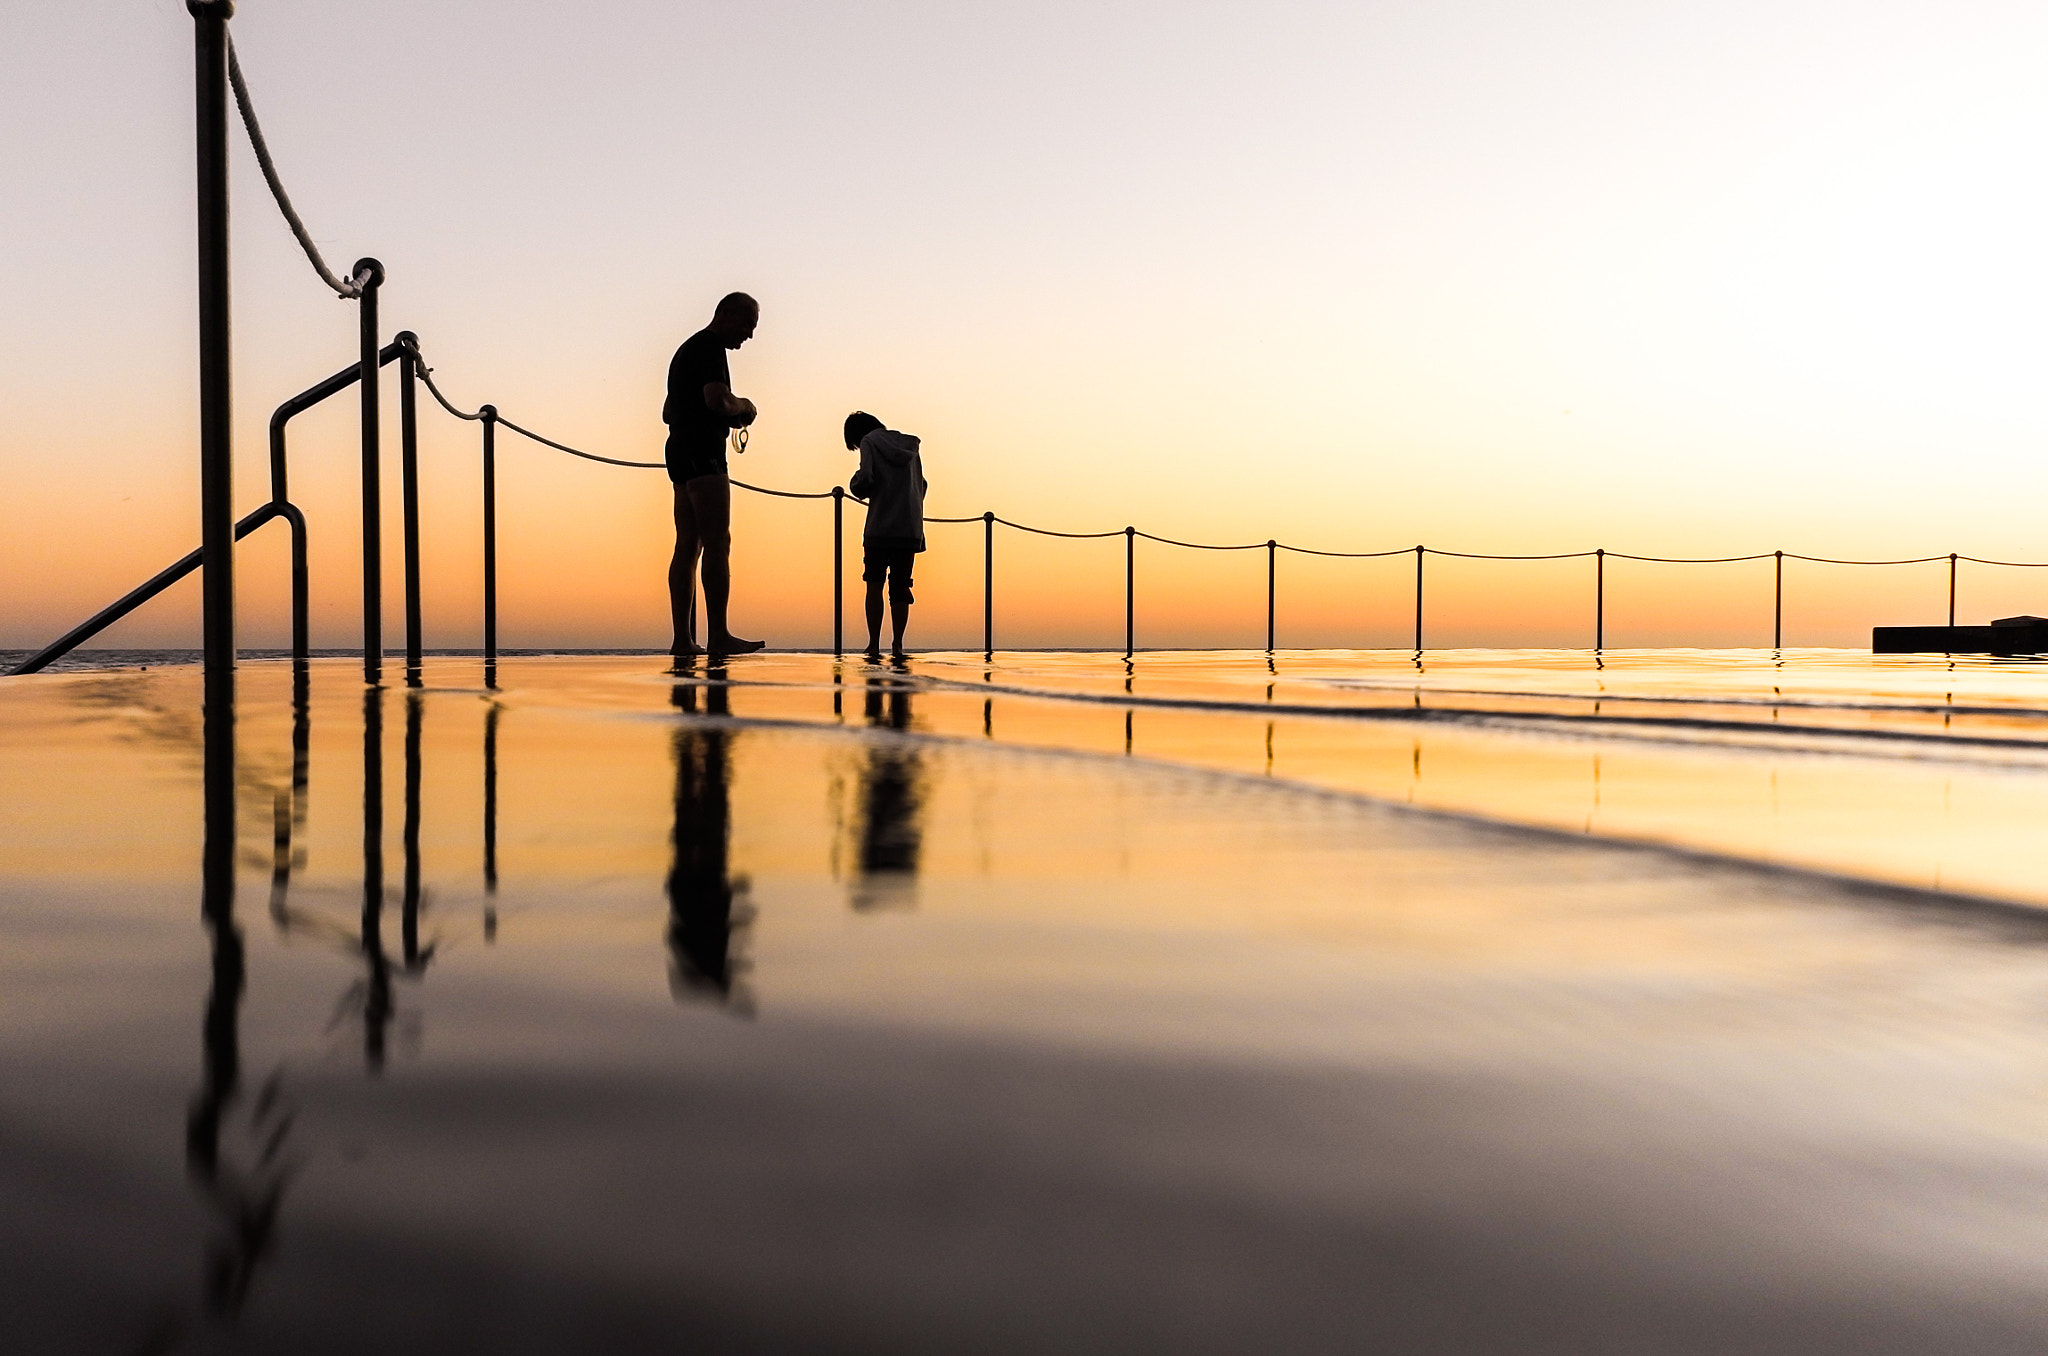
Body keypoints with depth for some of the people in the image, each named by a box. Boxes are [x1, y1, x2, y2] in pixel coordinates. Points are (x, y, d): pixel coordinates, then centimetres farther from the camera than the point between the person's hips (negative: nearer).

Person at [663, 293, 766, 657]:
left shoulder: (687, 350, 26)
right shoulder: (710, 348, -6)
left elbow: (668, 412, 31)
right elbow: (716, 400, -22)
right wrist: (743, 406, -1)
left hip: (680, 453, 10)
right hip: (703, 455, -10)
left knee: (688, 546, 5)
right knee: (717, 543, -15)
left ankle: (683, 639, 1)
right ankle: (718, 635, -21)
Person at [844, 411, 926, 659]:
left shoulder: (870, 442, 0)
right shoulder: (909, 445, 17)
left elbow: (864, 481, -12)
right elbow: (921, 486, 19)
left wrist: (854, 484, 8)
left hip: (880, 530, -4)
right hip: (911, 530, 4)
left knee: (874, 586, 4)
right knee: (900, 588, 8)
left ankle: (874, 644, -3)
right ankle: (897, 645, 2)